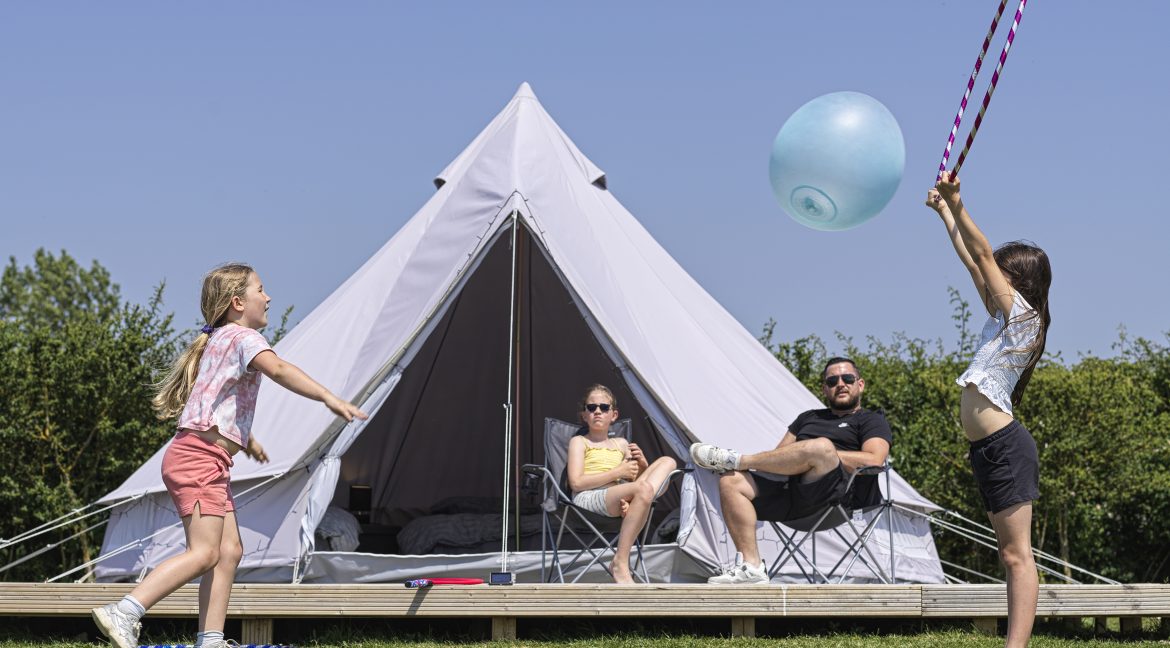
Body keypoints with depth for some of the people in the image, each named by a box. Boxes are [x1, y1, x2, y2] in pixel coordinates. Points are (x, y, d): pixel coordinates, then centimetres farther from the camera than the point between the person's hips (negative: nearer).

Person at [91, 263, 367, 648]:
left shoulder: (217, 341, 25)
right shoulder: (243, 336, -6)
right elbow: (278, 370, -27)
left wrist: (247, 440, 53)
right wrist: (329, 398, -36)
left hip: (210, 463, 11)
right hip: (199, 458, -11)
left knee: (229, 550, 6)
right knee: (203, 553, -17)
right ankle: (123, 614, -23)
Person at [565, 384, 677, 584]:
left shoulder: (621, 444, 28)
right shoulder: (579, 442, 11)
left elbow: (639, 477, 27)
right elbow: (576, 482, -5)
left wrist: (642, 463, 4)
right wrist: (618, 472, -8)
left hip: (618, 499, 6)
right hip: (589, 498, -6)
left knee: (667, 461, -4)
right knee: (643, 489, -35)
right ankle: (620, 564, -34)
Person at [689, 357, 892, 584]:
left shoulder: (871, 420, 19)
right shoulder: (808, 418, 36)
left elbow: (874, 460, -2)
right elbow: (779, 454, 26)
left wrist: (827, 455, -5)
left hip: (835, 492, -5)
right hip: (788, 490, 6)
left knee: (821, 446, -37)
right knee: (730, 481, -18)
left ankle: (737, 460, -19)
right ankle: (751, 566, -24)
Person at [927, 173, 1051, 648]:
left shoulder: (1022, 313, -5)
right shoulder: (1005, 317, 17)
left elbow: (983, 255, -10)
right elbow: (974, 262, 23)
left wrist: (957, 206, -10)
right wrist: (945, 212, 27)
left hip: (1005, 447, -10)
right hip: (991, 448, 10)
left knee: (1017, 556, -12)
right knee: (1012, 555, 7)